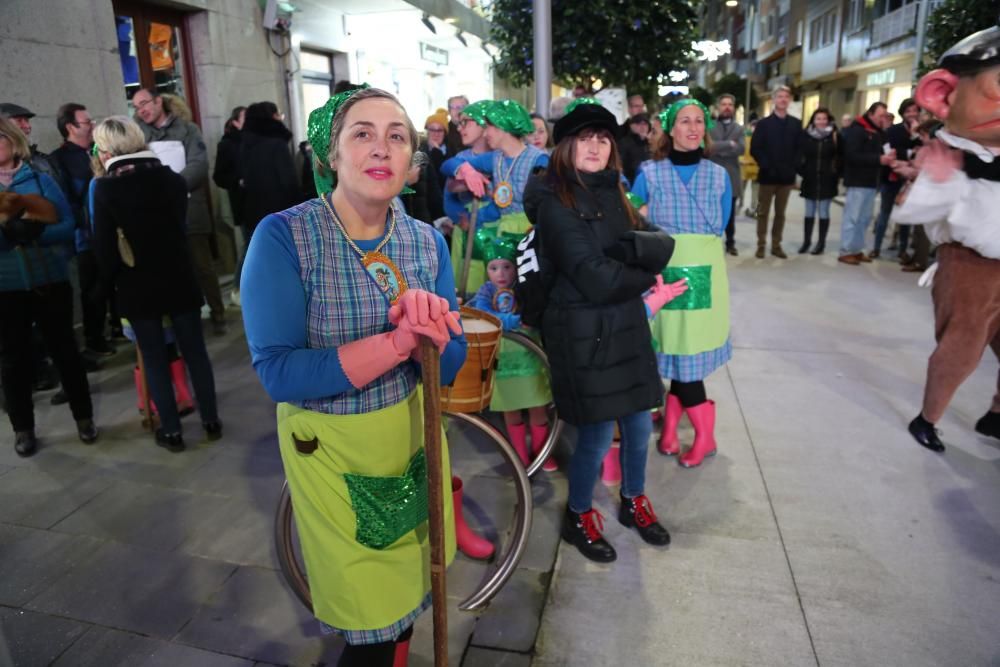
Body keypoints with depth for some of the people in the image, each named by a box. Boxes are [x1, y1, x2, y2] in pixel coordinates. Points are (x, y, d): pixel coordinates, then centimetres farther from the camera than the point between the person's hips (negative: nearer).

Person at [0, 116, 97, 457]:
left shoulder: (40, 179, 1)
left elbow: (68, 225, -5)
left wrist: (37, 233, -23)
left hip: (51, 280, -1)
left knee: (64, 349, 10)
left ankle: (84, 417, 24)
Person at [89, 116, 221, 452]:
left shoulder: (104, 187, -10)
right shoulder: (172, 178, 0)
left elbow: (104, 245, -10)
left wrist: (107, 283, 3)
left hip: (137, 287, -2)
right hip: (178, 279, 3)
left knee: (155, 360, 8)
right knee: (195, 351, 11)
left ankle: (171, 431, 14)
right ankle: (211, 421, 18)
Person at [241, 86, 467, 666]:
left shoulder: (427, 241, -5)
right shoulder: (283, 237, -18)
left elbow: (451, 363, -5)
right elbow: (278, 372, -23)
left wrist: (427, 330, -28)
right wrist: (399, 342, -32)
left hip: (414, 439, 4)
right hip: (333, 454, -4)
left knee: (410, 594, 24)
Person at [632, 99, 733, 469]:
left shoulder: (719, 175, 8)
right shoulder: (649, 173, 3)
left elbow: (719, 228, 9)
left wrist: (658, 225, 3)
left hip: (704, 272, 1)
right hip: (664, 272, -1)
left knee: (687, 351, -1)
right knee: (676, 351, 0)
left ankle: (670, 425, 15)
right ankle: (704, 433, 15)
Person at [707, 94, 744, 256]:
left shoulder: (739, 129, 10)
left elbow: (740, 149, -7)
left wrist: (719, 148, -13)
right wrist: (729, 144, -13)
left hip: (731, 176, 2)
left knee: (730, 213, 9)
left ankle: (730, 242, 18)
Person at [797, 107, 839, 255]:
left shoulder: (834, 136, -3)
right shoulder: (806, 135, 1)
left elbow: (840, 156, -2)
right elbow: (800, 154, 3)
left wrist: (837, 173, -9)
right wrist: (801, 170, -6)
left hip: (827, 180, -2)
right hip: (810, 179, 2)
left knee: (823, 212, 4)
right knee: (809, 212, 10)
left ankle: (821, 243, 11)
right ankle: (806, 241, 18)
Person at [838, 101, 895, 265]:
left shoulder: (879, 132, 17)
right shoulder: (856, 130, -8)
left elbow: (879, 152, 21)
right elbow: (852, 156, -19)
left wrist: (888, 156, -2)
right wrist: (879, 159, -22)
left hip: (872, 181, 8)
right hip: (858, 181, -8)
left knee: (865, 218, 9)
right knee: (852, 217, -5)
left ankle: (857, 249, 16)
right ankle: (846, 252, 0)